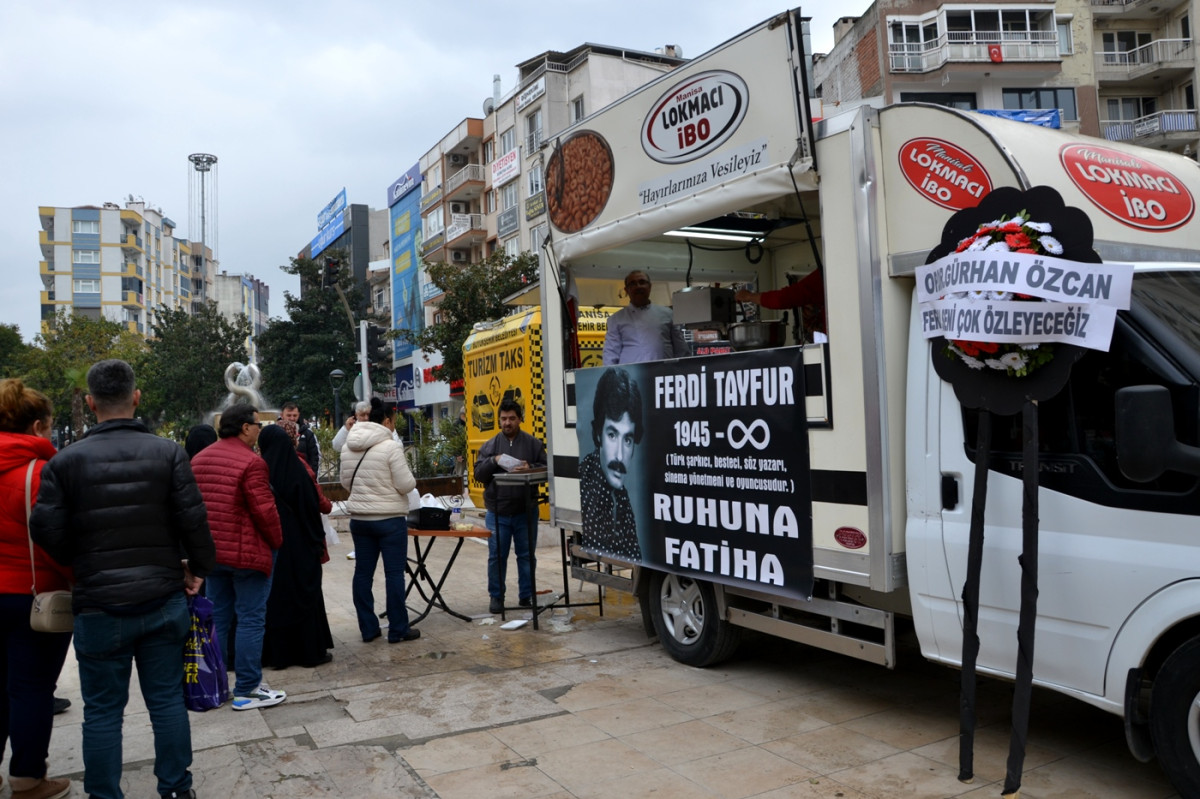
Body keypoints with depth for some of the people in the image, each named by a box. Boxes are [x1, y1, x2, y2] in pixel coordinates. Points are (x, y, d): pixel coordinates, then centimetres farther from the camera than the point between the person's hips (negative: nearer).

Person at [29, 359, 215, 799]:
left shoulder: (66, 461, -5)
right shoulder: (167, 452, -5)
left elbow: (46, 529, -6)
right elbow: (193, 518, -9)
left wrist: (81, 565, 12)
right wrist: (199, 568, 6)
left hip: (99, 605, -1)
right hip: (164, 598, 1)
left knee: (102, 709, 11)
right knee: (167, 699, 12)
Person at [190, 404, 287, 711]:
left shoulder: (199, 460, 8)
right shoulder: (251, 462, -17)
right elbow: (265, 510, -19)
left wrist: (208, 540, 20)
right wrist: (277, 541, -4)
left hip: (211, 551, 8)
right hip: (247, 552, -8)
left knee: (217, 617, 16)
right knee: (251, 619, 0)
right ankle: (247, 690, 6)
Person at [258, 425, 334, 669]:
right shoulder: (297, 469, -11)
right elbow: (312, 505, -9)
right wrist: (318, 540, 0)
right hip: (298, 542, -3)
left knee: (272, 593, 11)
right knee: (303, 591, 6)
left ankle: (274, 651, 18)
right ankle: (310, 650, 11)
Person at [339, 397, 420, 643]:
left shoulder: (348, 447, 5)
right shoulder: (391, 446, -15)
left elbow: (346, 482, 12)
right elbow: (406, 485, -15)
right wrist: (407, 479, 5)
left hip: (359, 518, 6)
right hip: (390, 519, -6)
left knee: (363, 572, 11)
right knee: (394, 574, 2)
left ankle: (368, 628, 17)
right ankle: (397, 630, 7)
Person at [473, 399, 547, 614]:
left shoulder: (533, 444, 4)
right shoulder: (490, 445, 7)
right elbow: (478, 473, 3)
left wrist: (530, 468, -17)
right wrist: (494, 461, -14)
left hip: (525, 511, 0)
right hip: (497, 513, 0)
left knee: (526, 555, 8)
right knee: (497, 556, 6)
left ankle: (527, 596, 20)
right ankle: (496, 596, 19)